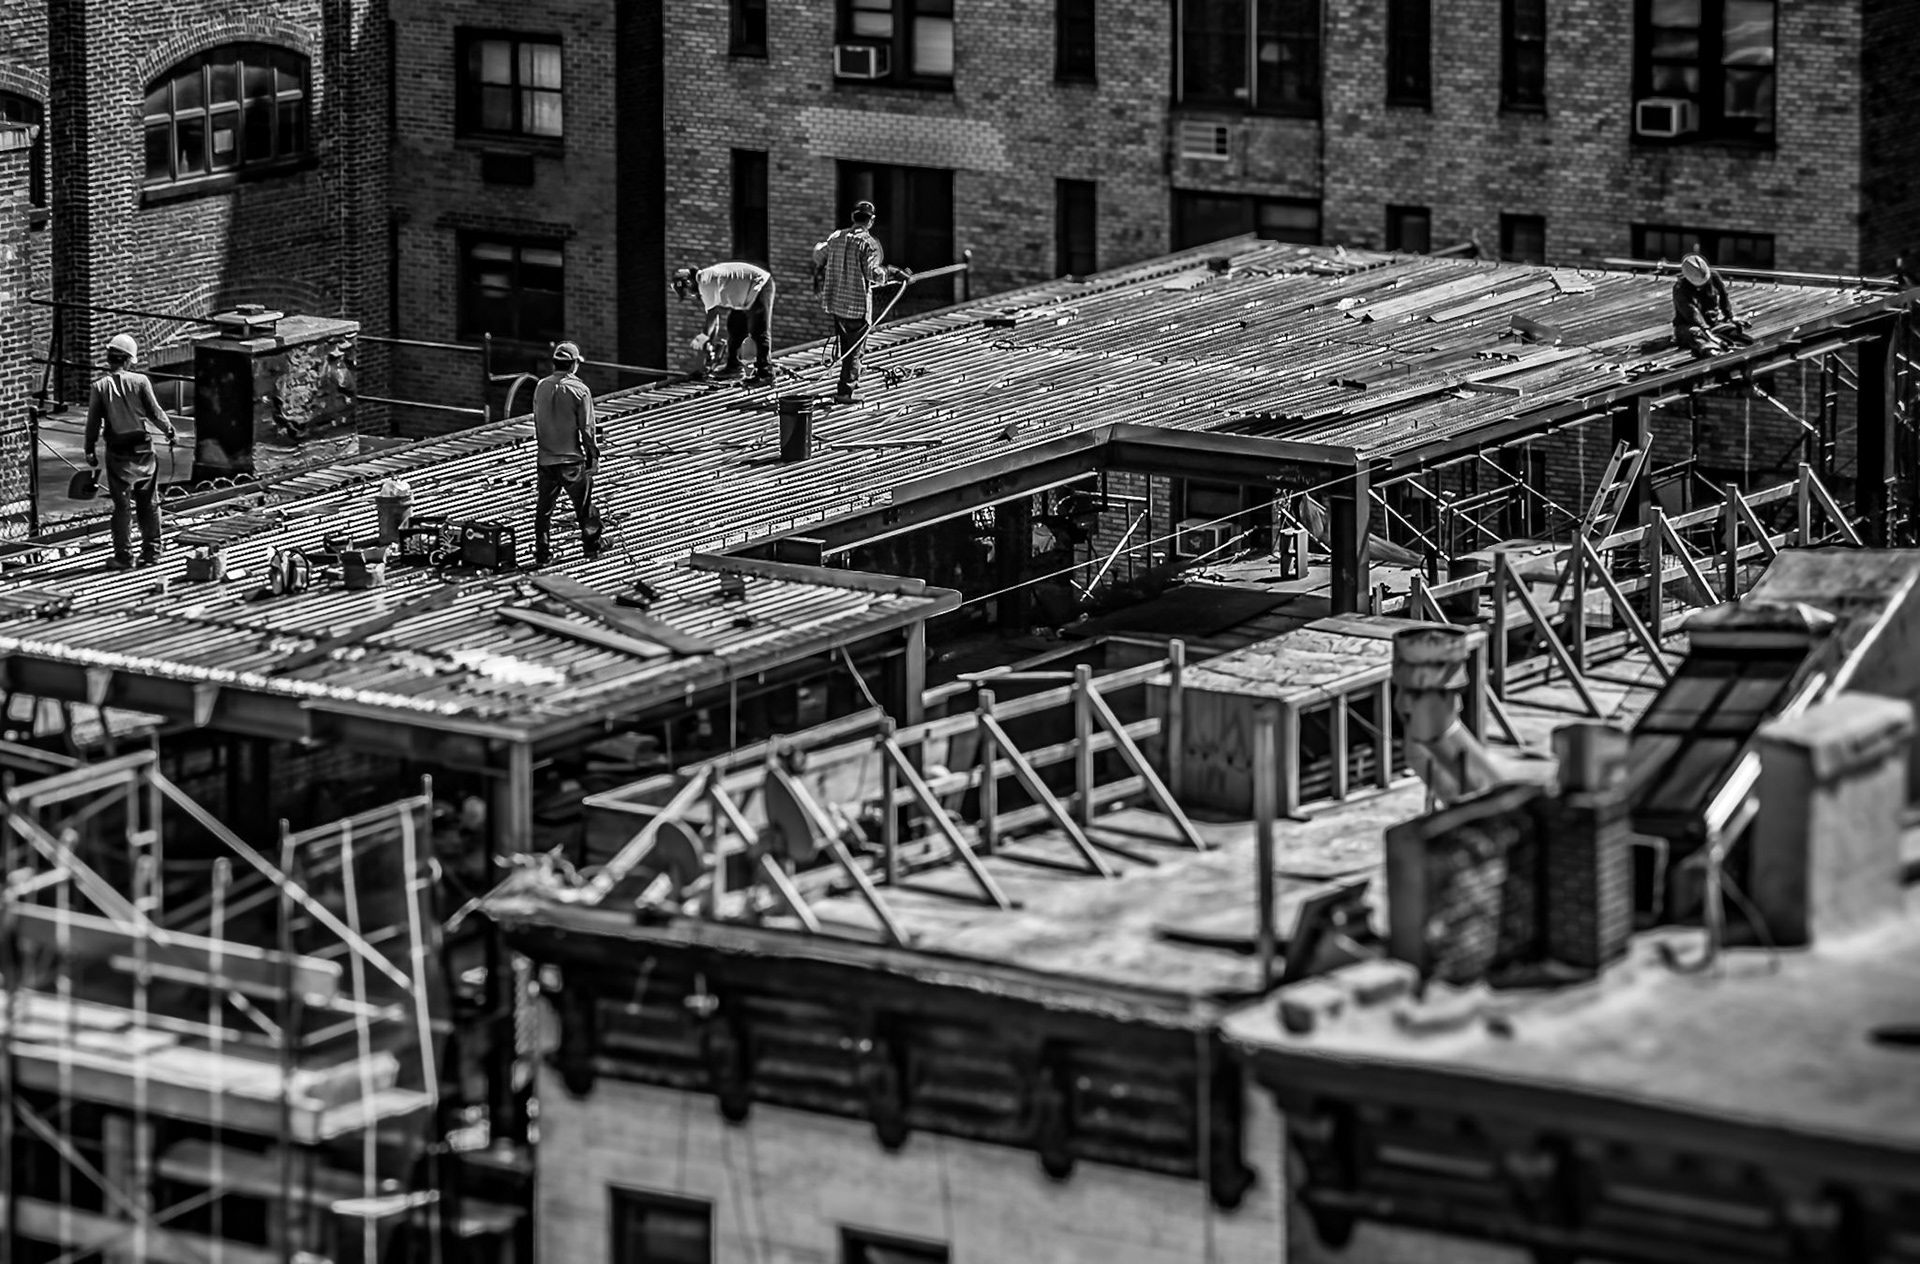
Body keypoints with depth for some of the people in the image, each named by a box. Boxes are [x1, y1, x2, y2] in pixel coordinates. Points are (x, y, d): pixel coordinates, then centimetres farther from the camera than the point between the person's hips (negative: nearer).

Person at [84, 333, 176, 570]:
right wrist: (168, 429, 16)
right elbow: (155, 412, -3)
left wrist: (90, 450, 7)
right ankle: (151, 551, 20)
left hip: (117, 453, 0)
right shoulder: (140, 381, -8)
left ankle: (124, 557, 3)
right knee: (149, 503, 14)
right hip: (142, 449, 0)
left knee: (122, 505, 4)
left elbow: (93, 422, -4)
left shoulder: (100, 387, -7)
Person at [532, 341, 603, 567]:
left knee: (544, 508, 9)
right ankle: (592, 549, 19)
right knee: (584, 506, 11)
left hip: (546, 459, 4)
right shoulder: (579, 390, -14)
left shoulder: (541, 387, 0)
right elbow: (587, 428, -12)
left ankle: (542, 553, 9)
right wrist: (593, 454, 0)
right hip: (573, 459, -4)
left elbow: (537, 423, 8)